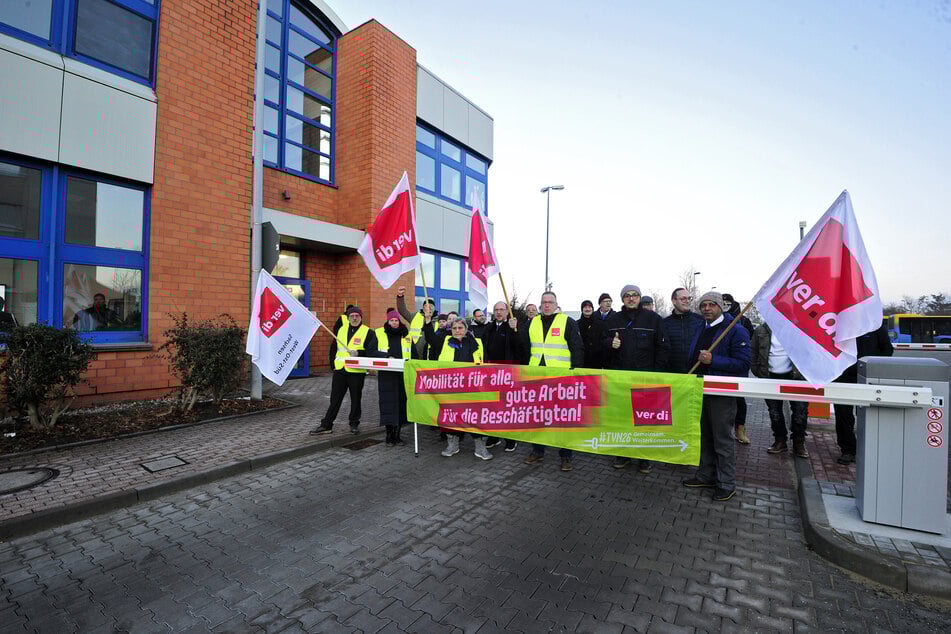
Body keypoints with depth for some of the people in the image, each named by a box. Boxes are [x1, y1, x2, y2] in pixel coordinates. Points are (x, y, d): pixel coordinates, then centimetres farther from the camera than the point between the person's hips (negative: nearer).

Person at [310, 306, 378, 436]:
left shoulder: (368, 332, -5)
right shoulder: (341, 330, 11)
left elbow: (372, 351, -14)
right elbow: (333, 347, 19)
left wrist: (358, 353, -27)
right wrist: (333, 362, 11)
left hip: (357, 372, -4)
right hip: (339, 370, 4)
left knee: (356, 399, 9)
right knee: (335, 399, 9)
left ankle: (354, 424, 23)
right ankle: (326, 425, 17)